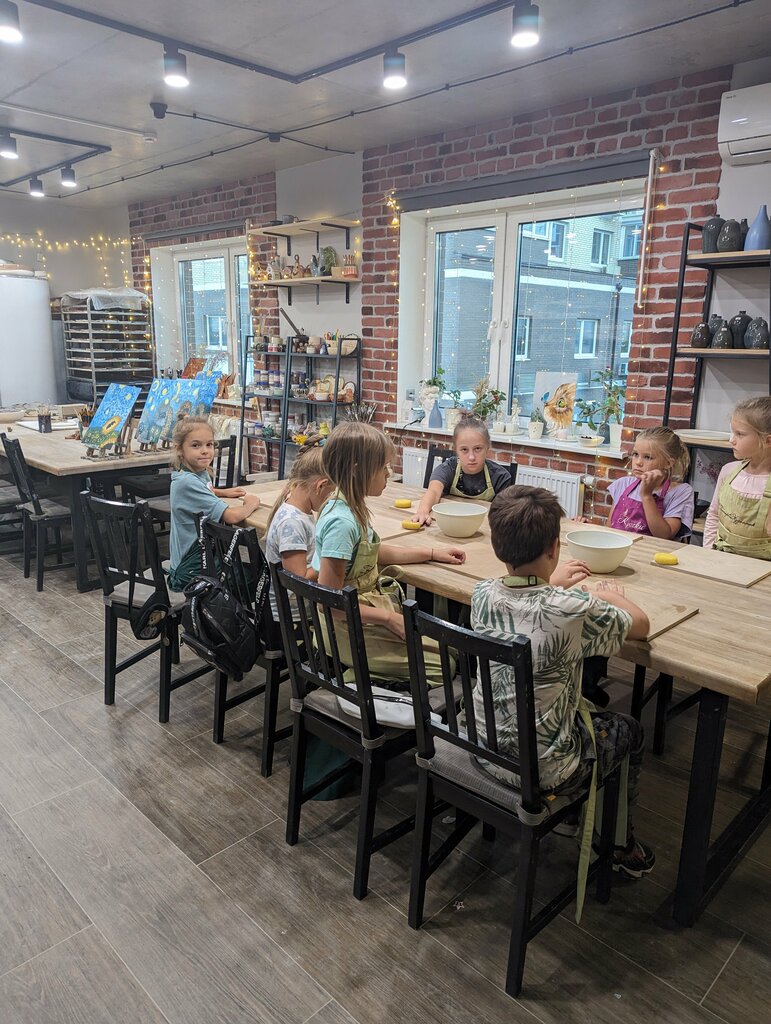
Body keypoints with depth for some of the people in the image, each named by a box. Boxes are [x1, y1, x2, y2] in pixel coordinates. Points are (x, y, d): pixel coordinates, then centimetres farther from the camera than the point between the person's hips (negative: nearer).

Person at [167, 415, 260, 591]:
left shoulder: (202, 472, 3)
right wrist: (251, 504, -10)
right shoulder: (187, 483, -24)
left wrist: (224, 492, 14)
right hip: (191, 571, -9)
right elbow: (231, 516, -30)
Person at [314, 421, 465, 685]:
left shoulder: (352, 508, 1)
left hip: (371, 602, 9)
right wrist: (389, 619, -19)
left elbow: (372, 552, 19)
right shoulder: (341, 522, -26)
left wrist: (431, 552, 18)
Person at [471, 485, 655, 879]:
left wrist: (553, 582, 29)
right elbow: (640, 625, -7)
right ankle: (619, 843, 40)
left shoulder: (483, 595, -11)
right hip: (545, 770, -5)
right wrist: (612, 595, 13)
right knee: (628, 731, 23)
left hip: (483, 750, 5)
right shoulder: (574, 610, -27)